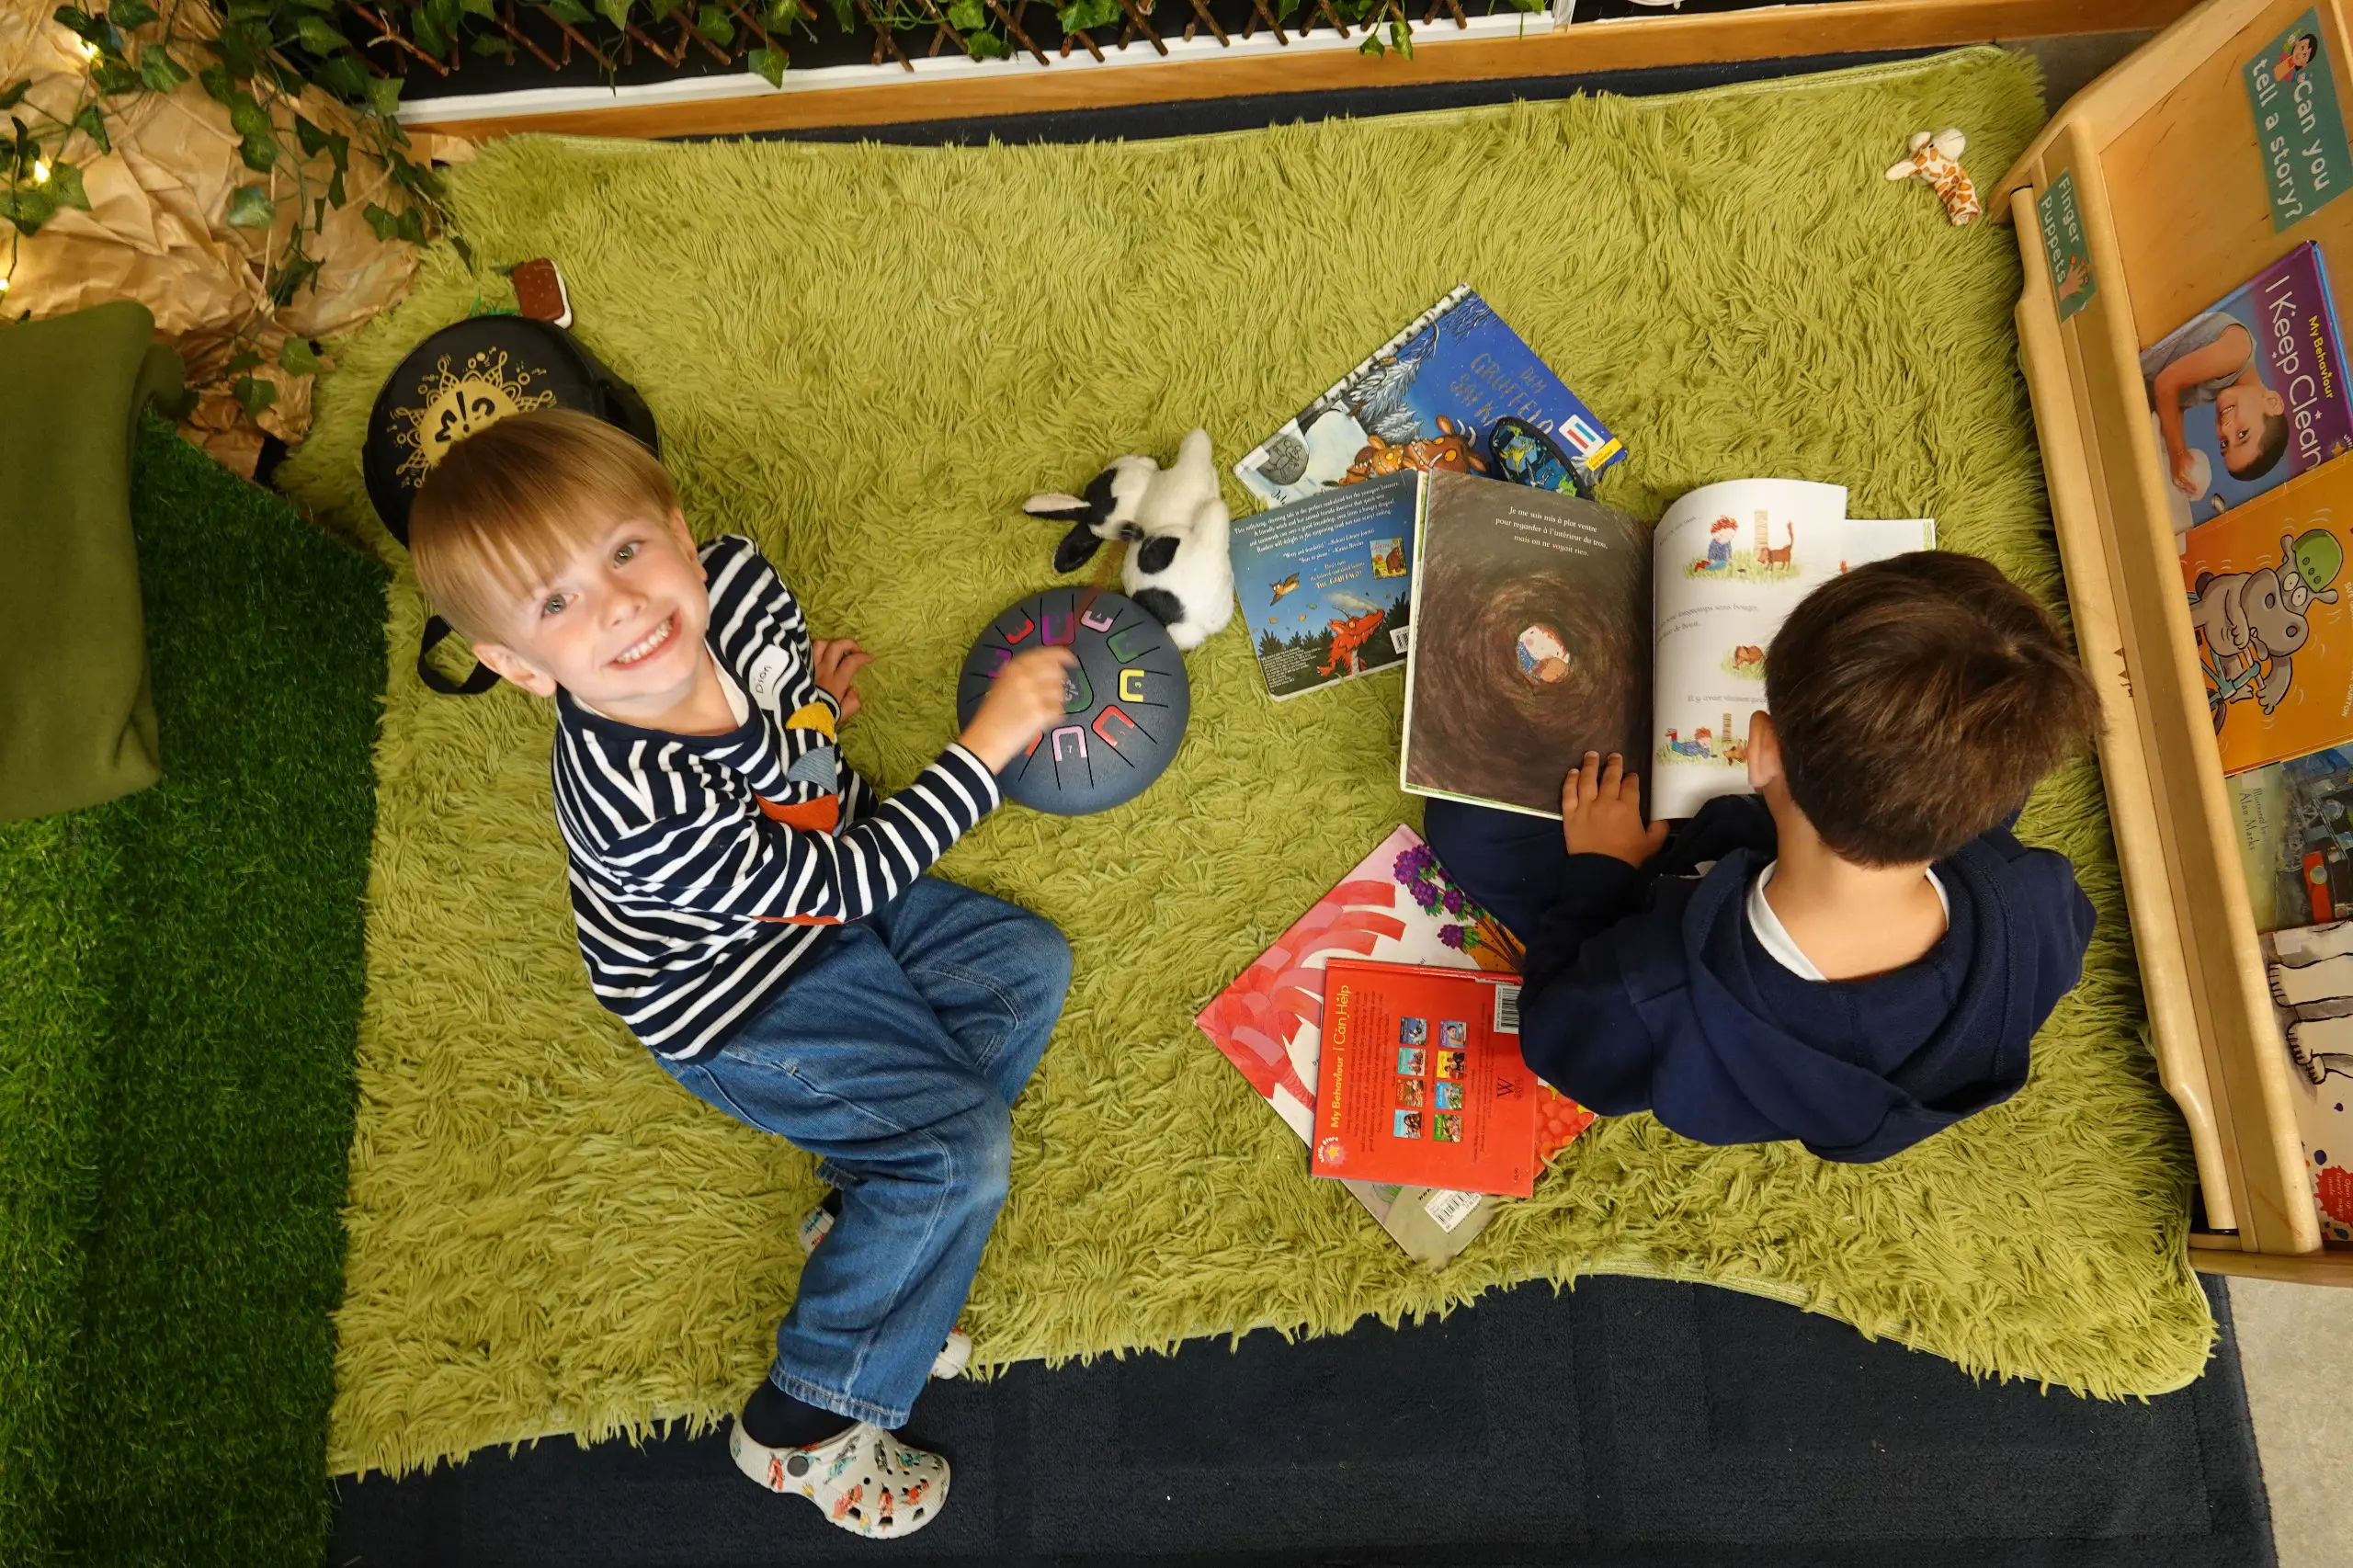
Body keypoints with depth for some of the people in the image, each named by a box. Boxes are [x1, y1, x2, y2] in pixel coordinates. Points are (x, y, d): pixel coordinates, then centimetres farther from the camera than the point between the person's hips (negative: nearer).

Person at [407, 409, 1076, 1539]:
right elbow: (842, 882, -31)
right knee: (962, 1142, -9)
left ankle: (872, 1210, 6)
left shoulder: (735, 581, -21)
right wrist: (984, 747, -31)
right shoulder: (630, 802, -40)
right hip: (739, 1002, -7)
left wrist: (816, 687, -6)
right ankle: (804, 1425, 5)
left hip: (821, 888, 8)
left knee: (1028, 969, 7)